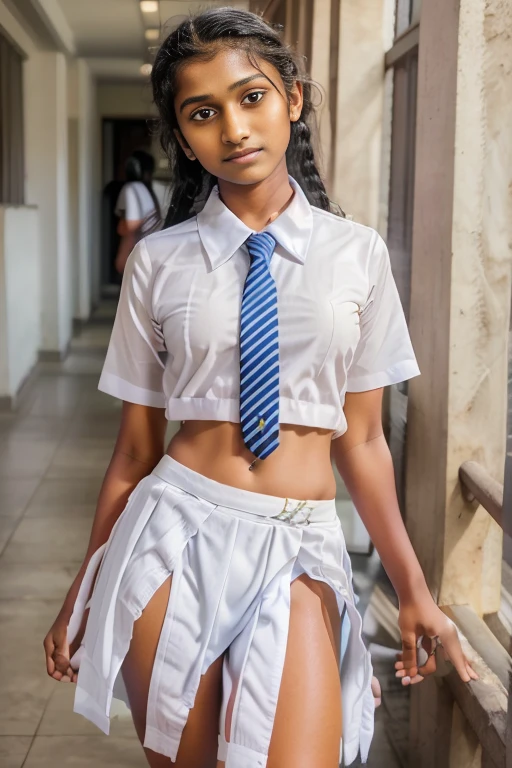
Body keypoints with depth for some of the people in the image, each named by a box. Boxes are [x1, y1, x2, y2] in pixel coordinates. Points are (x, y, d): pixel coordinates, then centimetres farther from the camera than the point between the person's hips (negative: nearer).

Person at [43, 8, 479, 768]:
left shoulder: (357, 253, 2)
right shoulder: (158, 261, 1)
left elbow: (361, 438, 5)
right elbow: (136, 446, 6)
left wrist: (413, 588, 3)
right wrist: (84, 592, 10)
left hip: (299, 548, 0)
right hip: (178, 532, 0)